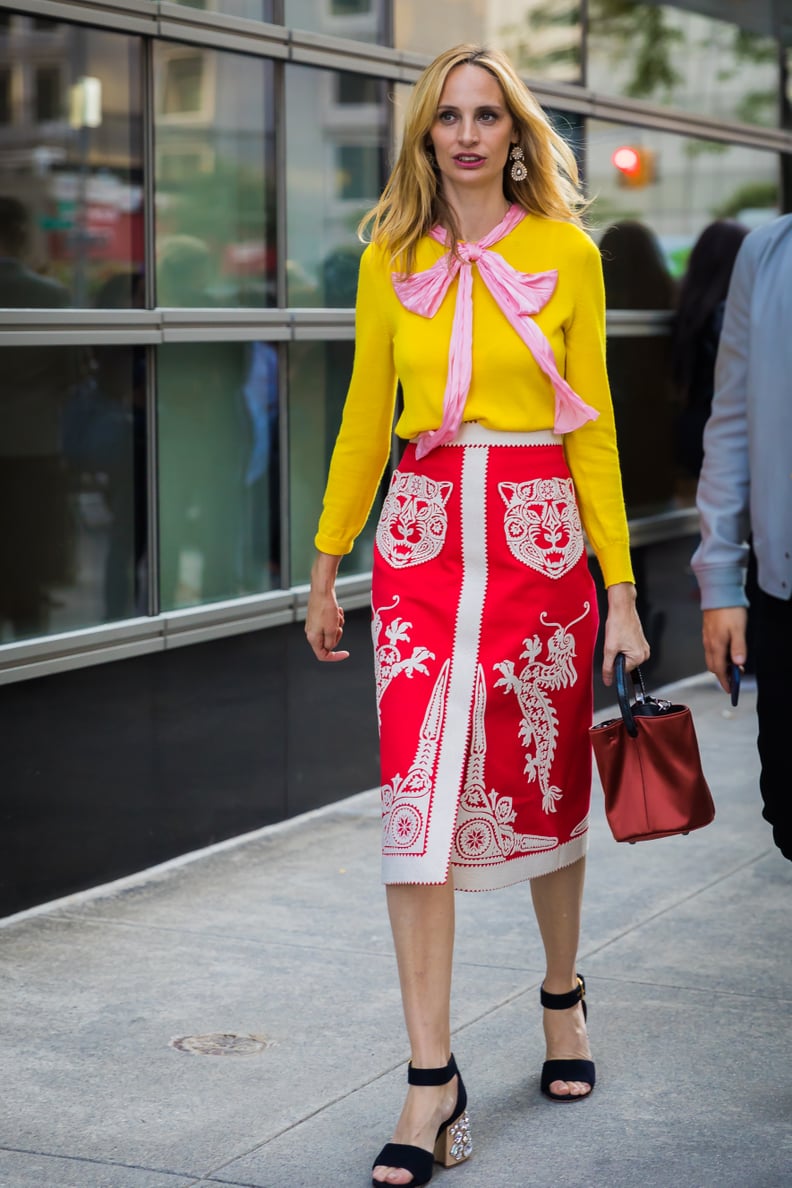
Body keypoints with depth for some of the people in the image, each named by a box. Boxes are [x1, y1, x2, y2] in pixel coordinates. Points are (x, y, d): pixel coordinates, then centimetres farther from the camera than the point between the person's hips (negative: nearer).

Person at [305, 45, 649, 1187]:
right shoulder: (392, 259, 6)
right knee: (419, 802, -7)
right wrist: (325, 570, 13)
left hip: (542, 534, -1)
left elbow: (592, 427, 1)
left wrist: (620, 592, -3)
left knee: (549, 784, 11)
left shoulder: (567, 253, 1)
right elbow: (366, 419, 12)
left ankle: (562, 993, 36)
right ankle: (433, 1080, -4)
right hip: (424, 535, 1)